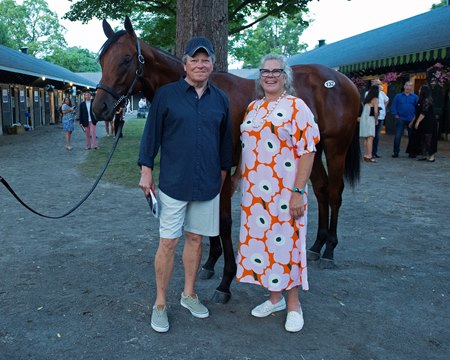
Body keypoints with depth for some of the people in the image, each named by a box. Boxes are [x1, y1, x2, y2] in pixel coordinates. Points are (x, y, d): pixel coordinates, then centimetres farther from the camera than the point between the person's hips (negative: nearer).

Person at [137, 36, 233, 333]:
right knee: (168, 242, 2)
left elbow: (226, 139, 13)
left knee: (195, 239, 13)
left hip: (208, 184, 3)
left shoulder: (220, 99, 6)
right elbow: (152, 133, -1)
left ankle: (189, 294, 31)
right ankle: (160, 304, 17)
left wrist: (223, 171, 14)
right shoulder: (166, 94, -4)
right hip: (173, 182, -3)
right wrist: (146, 170, -4)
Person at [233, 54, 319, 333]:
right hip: (253, 190, 6)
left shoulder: (296, 107, -8)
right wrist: (237, 176, 15)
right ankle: (275, 297, 31)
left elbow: (307, 151, -12)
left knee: (284, 242, 3)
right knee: (259, 240, 12)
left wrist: (298, 191, -17)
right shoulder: (253, 107, 11)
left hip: (284, 192, -6)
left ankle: (293, 304, 23)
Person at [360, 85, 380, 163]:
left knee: (366, 138, 12)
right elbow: (376, 112, -16)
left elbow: (365, 110, 10)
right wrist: (376, 120, -2)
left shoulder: (367, 99, 14)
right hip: (370, 119, -8)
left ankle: (366, 155, 15)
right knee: (370, 138, -9)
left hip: (364, 118, 8)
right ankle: (369, 156, -13)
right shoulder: (375, 99, -8)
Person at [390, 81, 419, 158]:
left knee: (412, 137, 7)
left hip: (411, 120, 1)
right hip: (401, 119, -1)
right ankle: (396, 152, 1)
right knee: (397, 136, -6)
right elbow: (393, 107, 7)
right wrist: (396, 115, -4)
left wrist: (415, 116, -4)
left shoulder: (415, 97, 6)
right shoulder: (398, 96, 7)